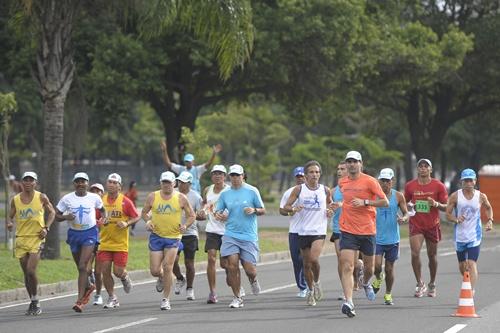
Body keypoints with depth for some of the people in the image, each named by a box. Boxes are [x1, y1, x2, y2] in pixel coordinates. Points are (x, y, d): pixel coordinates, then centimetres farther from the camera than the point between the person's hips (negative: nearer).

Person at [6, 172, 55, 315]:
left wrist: (46, 228, -4)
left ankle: (35, 301, -1)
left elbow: (52, 212, 10)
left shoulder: (41, 198, -1)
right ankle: (33, 302, 20)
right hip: (21, 238, 3)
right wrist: (9, 223, -11)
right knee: (26, 273, 6)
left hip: (37, 238, -3)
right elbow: (10, 216, 12)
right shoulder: (15, 200, 4)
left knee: (31, 271, -16)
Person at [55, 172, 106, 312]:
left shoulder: (94, 198, -1)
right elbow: (56, 216, 2)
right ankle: (88, 286, 45)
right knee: (80, 267, 14)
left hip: (90, 233, -3)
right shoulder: (67, 199, -1)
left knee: (83, 266, -14)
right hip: (74, 233, 3)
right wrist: (65, 217, -18)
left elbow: (102, 209, 18)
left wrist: (104, 217, -3)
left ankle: (80, 300, -17)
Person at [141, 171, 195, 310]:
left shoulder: (181, 198, -3)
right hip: (156, 236, 2)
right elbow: (144, 212, 13)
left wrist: (185, 226, -13)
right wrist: (148, 222, -8)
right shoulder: (152, 197, 0)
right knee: (154, 271, -1)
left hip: (173, 237, -2)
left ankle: (166, 299, -1)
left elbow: (191, 215, 5)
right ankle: (161, 279, 37)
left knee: (167, 267, -13)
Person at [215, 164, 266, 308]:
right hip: (230, 235, 2)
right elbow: (218, 212, 12)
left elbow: (263, 210, 5)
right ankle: (237, 298, 3)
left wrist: (254, 210, -16)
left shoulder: (252, 191, 0)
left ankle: (253, 280, 33)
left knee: (249, 269, -5)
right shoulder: (225, 194, 7)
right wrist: (219, 215, -12)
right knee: (232, 266, -11)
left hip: (249, 236, -2)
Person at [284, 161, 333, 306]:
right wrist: (293, 209, -21)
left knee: (314, 259, -21)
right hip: (303, 232, 1)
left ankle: (317, 282, 6)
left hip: (319, 230, -1)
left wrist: (330, 212, 0)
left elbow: (330, 205, 22)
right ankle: (310, 290, 26)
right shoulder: (299, 189, 0)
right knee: (306, 264, 7)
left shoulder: (325, 190, 4)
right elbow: (286, 206, 1)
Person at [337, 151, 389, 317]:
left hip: (367, 230, -1)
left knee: (369, 268, 14)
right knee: (347, 267, -16)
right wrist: (341, 205, 11)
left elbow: (385, 202, -11)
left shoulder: (370, 181, -7)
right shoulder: (342, 183, 8)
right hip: (348, 230, 1)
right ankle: (348, 302, -23)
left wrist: (365, 202, -19)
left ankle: (366, 284, 49)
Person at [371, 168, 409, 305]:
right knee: (376, 265, -14)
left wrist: (403, 218, -18)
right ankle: (378, 278, 21)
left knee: (389, 268, 7)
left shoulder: (398, 196, 0)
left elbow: (406, 213, 5)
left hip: (392, 239, 1)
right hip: (376, 237, -1)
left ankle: (388, 294, 25)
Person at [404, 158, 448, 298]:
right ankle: (420, 283, -7)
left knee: (432, 256, 10)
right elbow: (405, 203, 16)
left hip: (432, 225, 0)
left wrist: (436, 204, -22)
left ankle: (432, 284, 28)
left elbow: (446, 207, -1)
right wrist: (408, 208, -7)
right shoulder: (410, 186, 1)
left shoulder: (438, 186, -4)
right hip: (416, 225, 0)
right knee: (415, 253, -17)